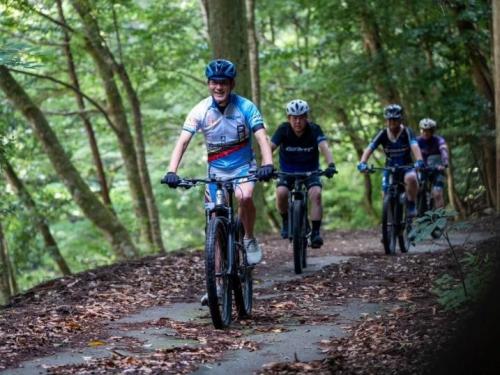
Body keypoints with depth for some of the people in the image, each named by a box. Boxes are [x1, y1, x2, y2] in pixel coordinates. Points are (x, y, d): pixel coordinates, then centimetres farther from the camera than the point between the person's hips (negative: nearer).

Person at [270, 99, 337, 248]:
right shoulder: (283, 129, -18)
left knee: (316, 194, -27)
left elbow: (324, 147, -32)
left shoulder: (314, 129, -19)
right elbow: (270, 148, -28)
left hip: (310, 171, 0)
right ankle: (286, 221, 0)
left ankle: (315, 233, -20)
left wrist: (331, 165, -51)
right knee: (281, 193, -27)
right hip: (287, 171, 0)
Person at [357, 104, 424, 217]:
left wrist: (419, 161, -51)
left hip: (406, 167, -2)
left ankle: (411, 206, -15)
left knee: (411, 178, -35)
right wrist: (362, 163, -39)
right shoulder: (382, 134, -9)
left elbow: (415, 146, -31)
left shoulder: (407, 132, -14)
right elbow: (369, 148, -20)